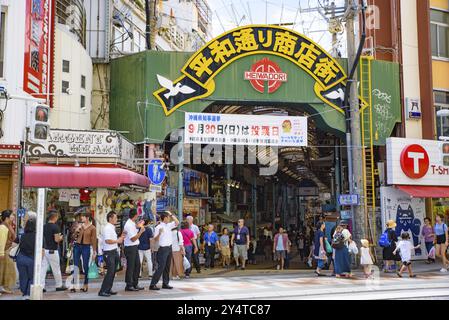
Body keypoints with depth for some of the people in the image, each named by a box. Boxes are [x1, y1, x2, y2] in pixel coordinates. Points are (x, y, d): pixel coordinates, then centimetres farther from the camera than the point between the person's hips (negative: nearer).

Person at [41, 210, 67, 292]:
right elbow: (56, 240, -18)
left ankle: (41, 286, 1)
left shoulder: (44, 226, 7)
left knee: (43, 268, 4)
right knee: (56, 269, 7)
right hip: (53, 251, -6)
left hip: (45, 250, 6)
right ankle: (59, 286, 18)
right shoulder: (55, 227, -14)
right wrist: (60, 238, 2)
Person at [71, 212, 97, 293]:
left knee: (85, 266, 3)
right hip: (77, 246, 4)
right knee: (75, 266, 1)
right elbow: (74, 236, 14)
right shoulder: (80, 225, 8)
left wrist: (94, 252, -5)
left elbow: (94, 240, -3)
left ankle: (86, 285, 16)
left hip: (86, 247, -4)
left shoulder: (92, 228, -4)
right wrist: (77, 231, -6)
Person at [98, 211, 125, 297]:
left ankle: (108, 290, 19)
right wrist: (117, 241, -13)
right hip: (109, 253, -10)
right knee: (110, 272, -11)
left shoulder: (112, 228, 17)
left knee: (113, 272, 12)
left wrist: (120, 238, 10)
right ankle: (102, 291, -7)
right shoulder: (107, 228, -14)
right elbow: (107, 241, -24)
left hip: (114, 252, 10)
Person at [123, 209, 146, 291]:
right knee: (130, 267, -1)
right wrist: (141, 231, -20)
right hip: (130, 248, -10)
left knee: (137, 265, 15)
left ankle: (135, 284, 24)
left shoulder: (132, 223, 8)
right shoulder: (129, 225, -20)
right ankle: (129, 286, 8)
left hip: (135, 247, 10)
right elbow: (133, 239, -21)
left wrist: (138, 226, 18)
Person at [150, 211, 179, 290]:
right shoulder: (158, 227, -11)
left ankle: (165, 283, 18)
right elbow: (156, 239, -13)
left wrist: (171, 214, 6)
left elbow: (177, 223, 15)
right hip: (163, 249, -8)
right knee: (161, 267, -10)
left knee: (167, 267, 11)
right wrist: (159, 233, -32)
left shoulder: (169, 225, 10)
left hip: (169, 248, 8)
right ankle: (153, 284, -7)